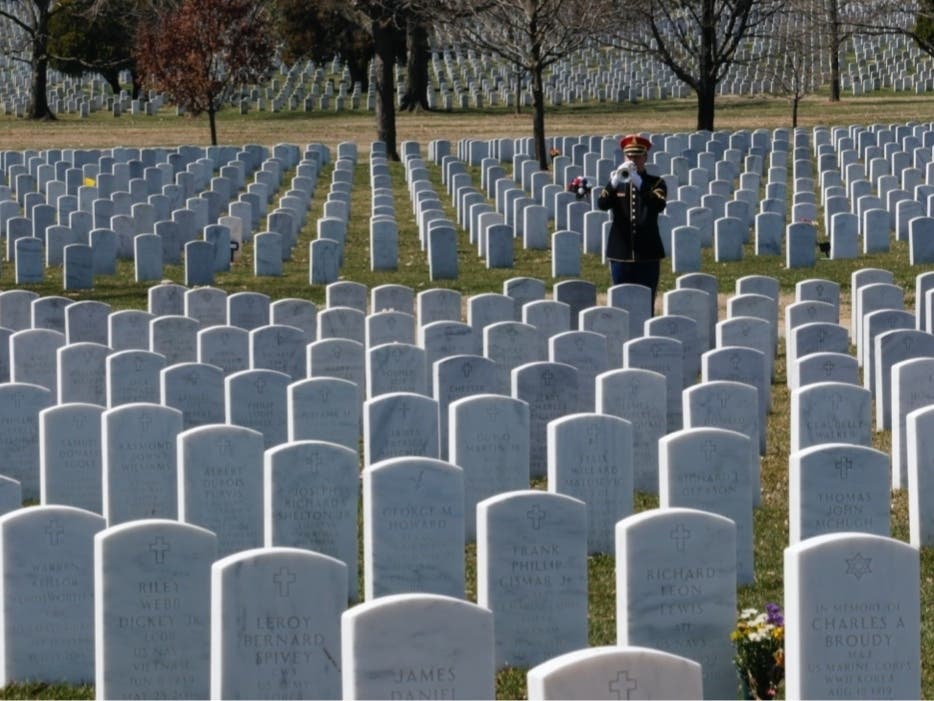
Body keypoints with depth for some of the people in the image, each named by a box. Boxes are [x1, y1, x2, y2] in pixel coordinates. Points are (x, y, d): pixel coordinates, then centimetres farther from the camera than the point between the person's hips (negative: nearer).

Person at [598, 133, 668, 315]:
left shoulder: (656, 183, 2)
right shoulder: (616, 182, 6)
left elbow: (659, 205, -19)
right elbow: (602, 204, -11)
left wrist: (639, 183, -32)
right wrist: (615, 183, -30)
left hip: (647, 254, -1)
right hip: (621, 252, 1)